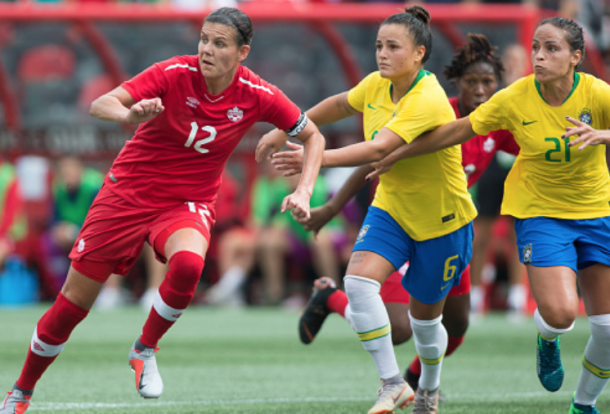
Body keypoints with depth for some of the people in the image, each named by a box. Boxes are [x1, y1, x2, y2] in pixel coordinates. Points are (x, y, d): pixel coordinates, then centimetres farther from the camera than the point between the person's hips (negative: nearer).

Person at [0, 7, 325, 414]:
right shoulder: (175, 73, -17)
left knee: (188, 262, -36)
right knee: (72, 305, 1)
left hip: (187, 204, 1)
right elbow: (100, 104, -25)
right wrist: (129, 114, -48)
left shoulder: (257, 96, -11)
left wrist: (303, 191, -11)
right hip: (128, 193, -1)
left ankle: (145, 350, -9)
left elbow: (313, 136, 3)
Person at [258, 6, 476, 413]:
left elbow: (378, 149, -40)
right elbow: (340, 104, 17)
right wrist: (287, 130, 20)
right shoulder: (377, 85, -6)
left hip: (441, 220, -6)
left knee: (425, 314, 9)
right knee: (359, 281, -20)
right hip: (391, 208, 6)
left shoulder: (428, 101, -30)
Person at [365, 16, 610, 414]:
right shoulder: (515, 99, -13)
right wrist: (397, 154, 4)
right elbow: (457, 131, -3)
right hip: (540, 213, -1)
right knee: (560, 312, -23)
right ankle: (547, 338, 16)